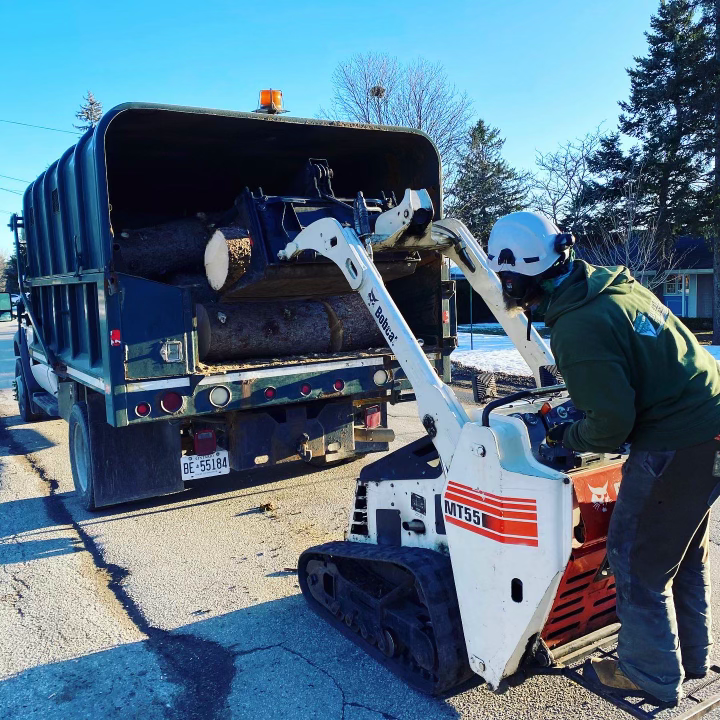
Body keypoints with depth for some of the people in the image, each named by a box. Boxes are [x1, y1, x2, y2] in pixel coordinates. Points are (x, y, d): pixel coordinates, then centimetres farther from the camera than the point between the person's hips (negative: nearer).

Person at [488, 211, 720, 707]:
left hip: (676, 448, -10)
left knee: (637, 561, 8)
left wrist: (567, 436, -1)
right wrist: (579, 404, 17)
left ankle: (653, 676, 27)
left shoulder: (577, 328, -24)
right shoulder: (614, 284, 4)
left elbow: (611, 425, -21)